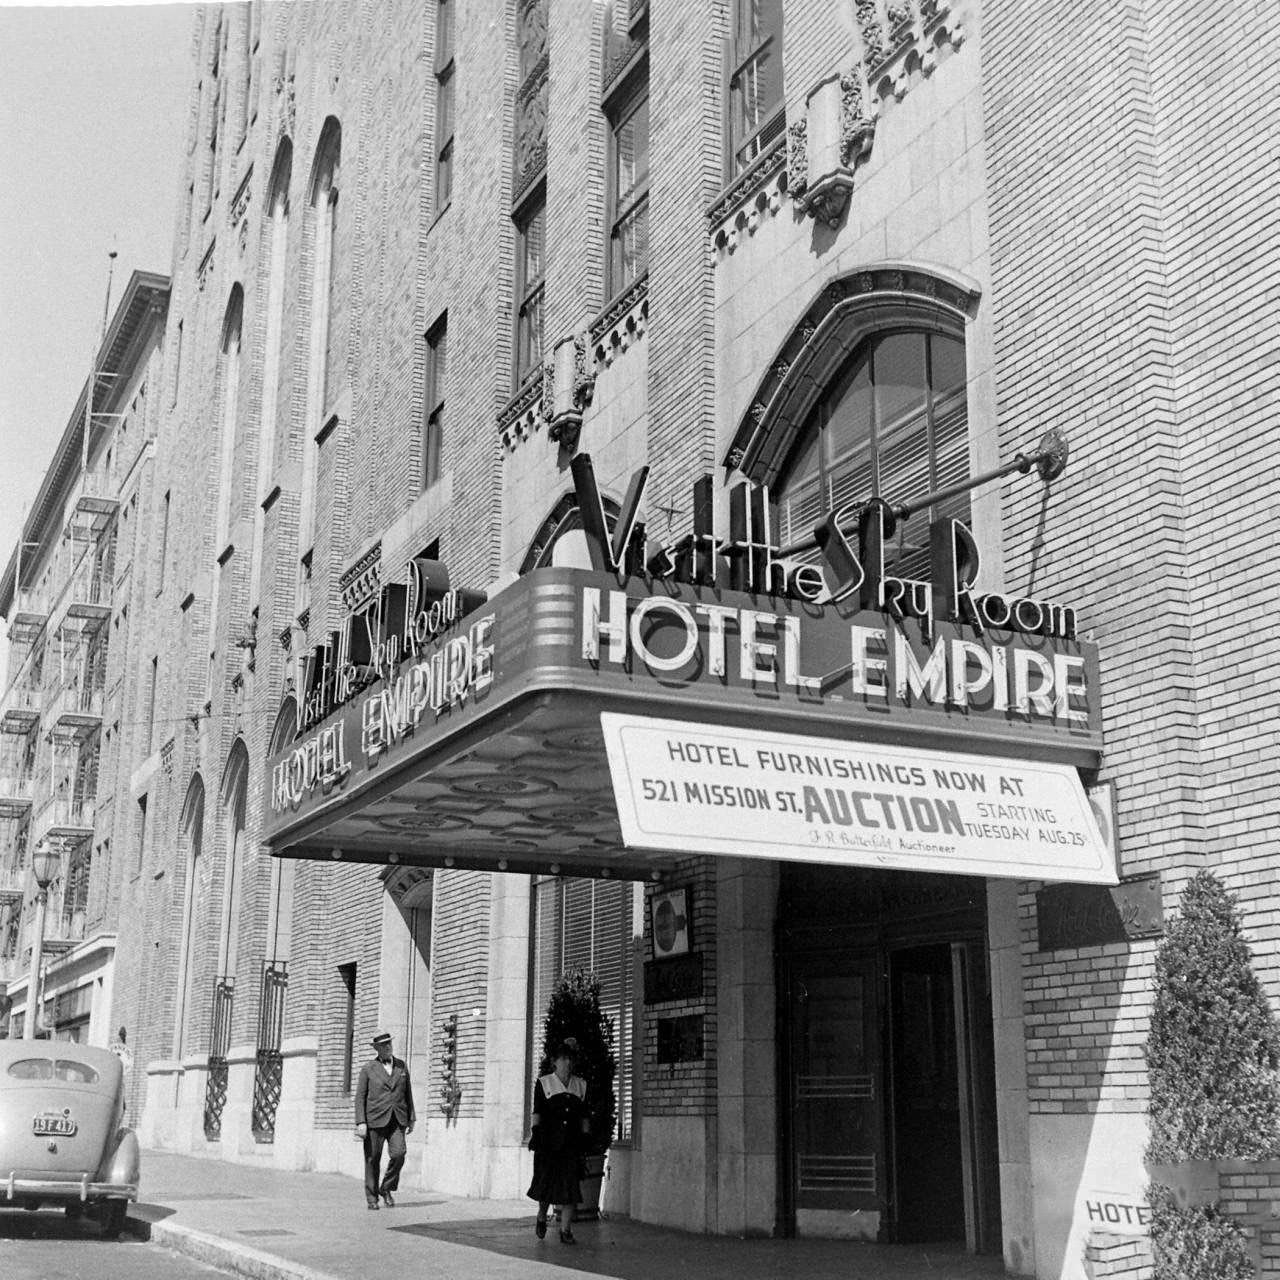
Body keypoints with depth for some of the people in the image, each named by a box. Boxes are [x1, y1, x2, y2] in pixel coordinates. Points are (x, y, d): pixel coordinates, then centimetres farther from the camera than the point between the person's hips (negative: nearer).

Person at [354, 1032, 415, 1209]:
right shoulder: (368, 1069, 2)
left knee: (398, 1154, -16)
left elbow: (408, 1094, 16)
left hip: (397, 1121, 2)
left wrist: (411, 1119, 12)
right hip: (375, 1120, -2)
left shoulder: (402, 1066, 12)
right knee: (372, 1160, 1)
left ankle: (386, 1188, 5)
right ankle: (372, 1198, 15)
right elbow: (360, 1097, -1)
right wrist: (361, 1123, -11)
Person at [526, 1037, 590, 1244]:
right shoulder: (543, 1083, 6)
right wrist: (536, 1132, -11)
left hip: (571, 1141, 2)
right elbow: (537, 1111, -1)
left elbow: (584, 1116, 15)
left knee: (570, 1185, -6)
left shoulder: (581, 1085, 14)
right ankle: (541, 1218, 29)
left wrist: (585, 1138, 8)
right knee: (546, 1180, 1)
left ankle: (566, 1231, -2)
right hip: (549, 1139, -2)